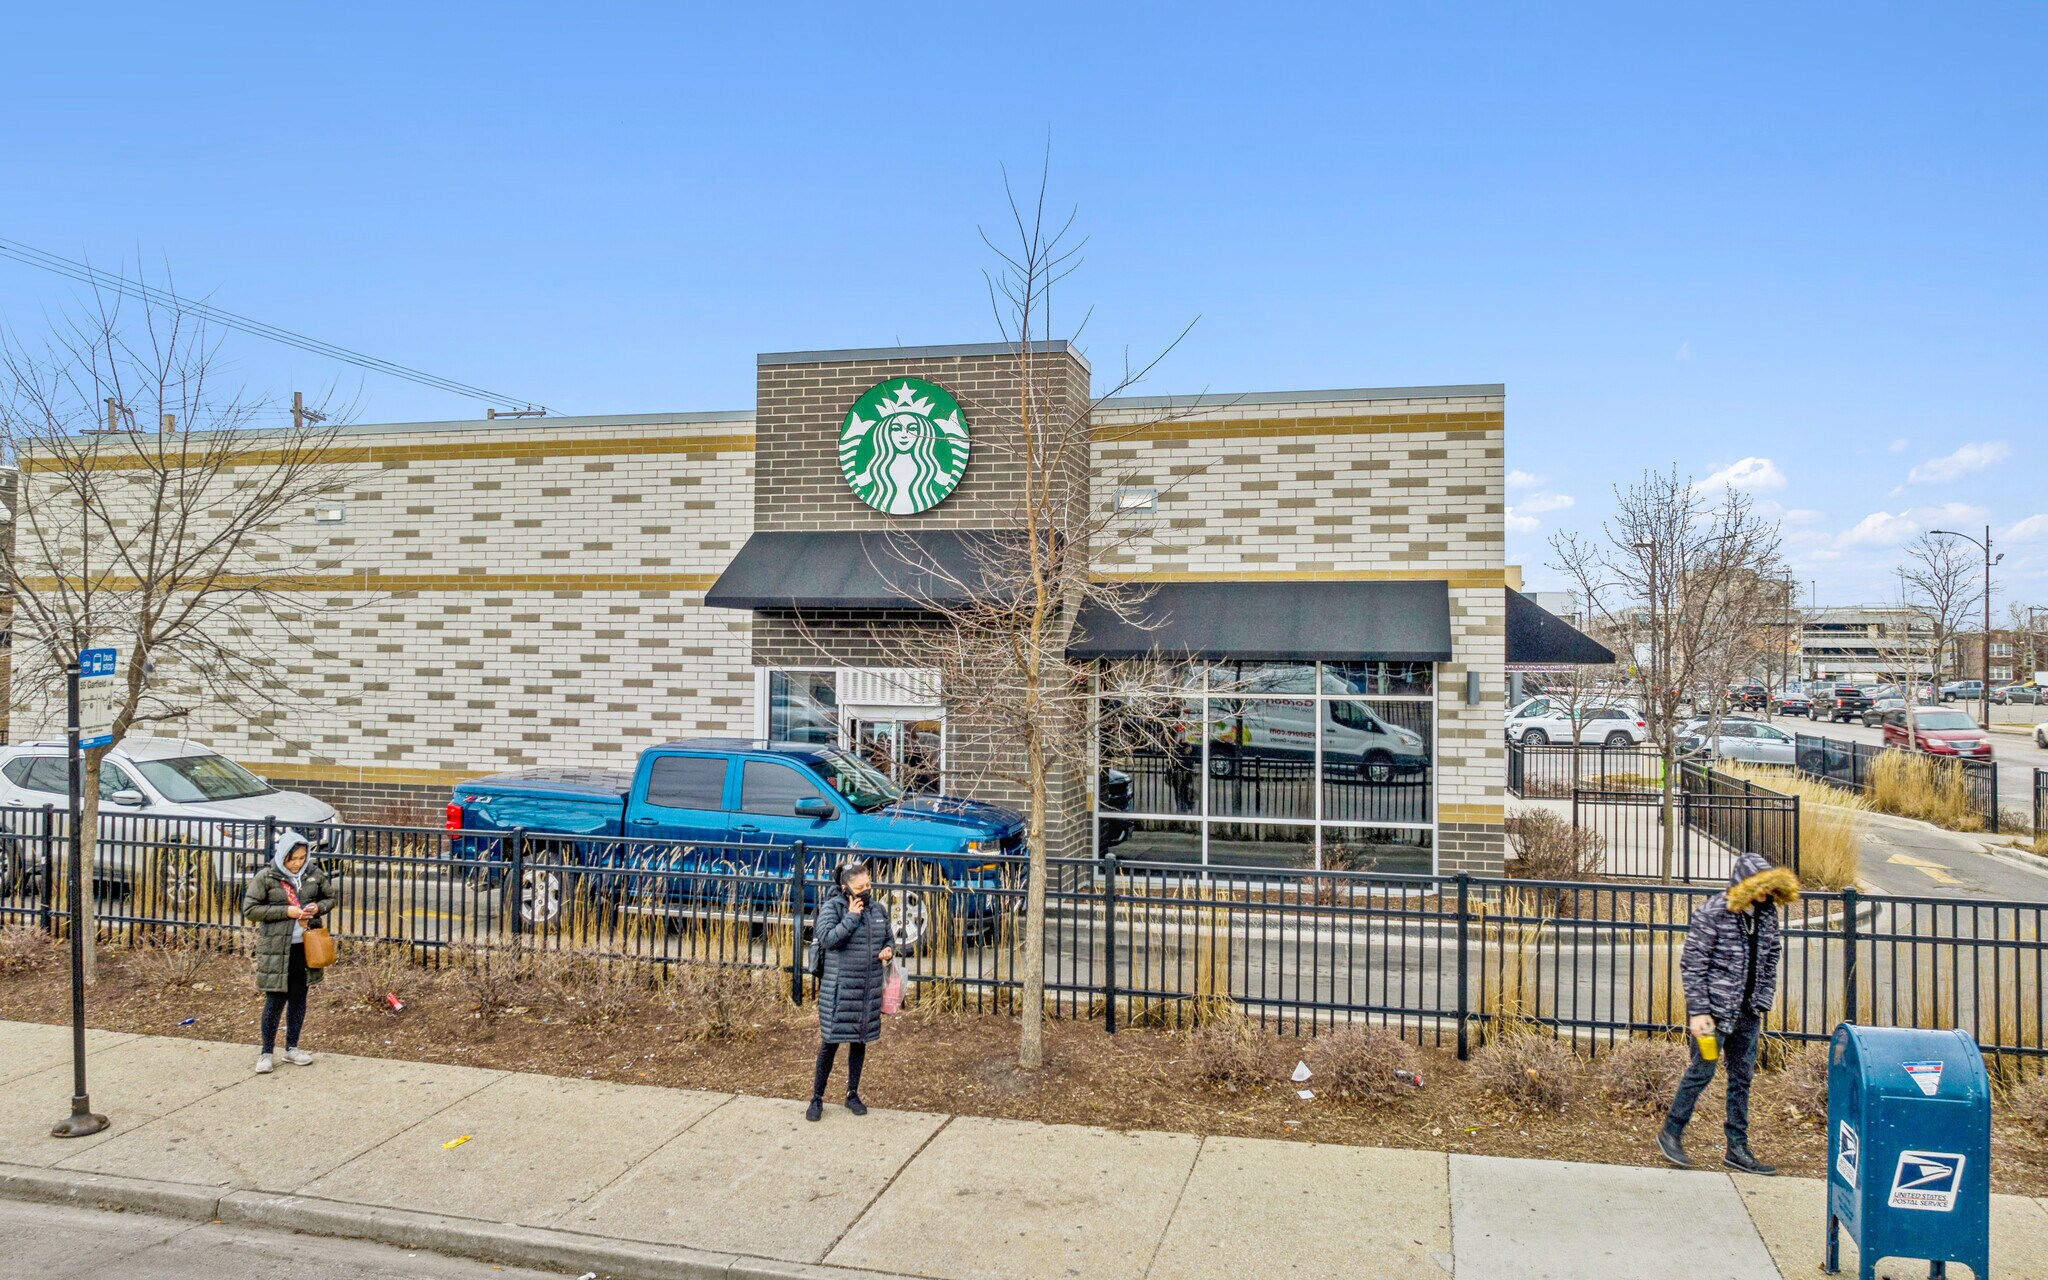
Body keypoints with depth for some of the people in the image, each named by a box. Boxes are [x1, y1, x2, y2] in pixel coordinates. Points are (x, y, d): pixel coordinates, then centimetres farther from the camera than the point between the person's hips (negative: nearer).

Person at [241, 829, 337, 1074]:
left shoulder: (314, 874, 0)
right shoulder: (265, 877, -9)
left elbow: (330, 897, 13)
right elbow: (249, 909, -9)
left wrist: (318, 907, -10)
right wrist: (286, 911, -18)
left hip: (305, 945, 4)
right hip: (276, 946, -3)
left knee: (299, 996, 12)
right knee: (276, 998, 0)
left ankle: (292, 1047, 25)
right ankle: (267, 1052, 14)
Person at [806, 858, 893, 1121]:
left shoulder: (878, 910, 7)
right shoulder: (833, 908, -8)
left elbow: (888, 939, 19)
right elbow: (827, 939, -20)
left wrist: (889, 951, -2)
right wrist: (851, 917, -21)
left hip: (869, 990, 5)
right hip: (839, 989, -5)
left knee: (860, 1041, 14)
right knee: (830, 1043, 1)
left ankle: (853, 1094, 29)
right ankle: (817, 1098, 15)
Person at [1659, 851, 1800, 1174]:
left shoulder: (1767, 913, 3)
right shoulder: (1711, 913, -16)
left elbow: (1770, 961, 13)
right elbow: (1692, 966, -14)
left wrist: (1762, 1004, 7)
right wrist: (1698, 1011, -16)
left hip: (1747, 1011, 6)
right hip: (1714, 1008, -6)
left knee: (1742, 1077, 11)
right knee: (1702, 1072, 1)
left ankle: (1737, 1149, 20)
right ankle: (1671, 1133, 17)